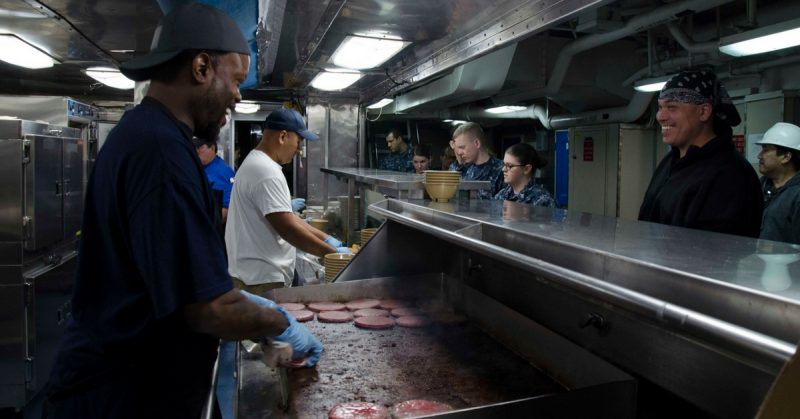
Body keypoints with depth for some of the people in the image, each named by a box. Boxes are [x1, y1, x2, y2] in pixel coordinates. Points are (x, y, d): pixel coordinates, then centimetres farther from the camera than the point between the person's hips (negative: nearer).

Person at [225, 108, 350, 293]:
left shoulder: (256, 163, 13)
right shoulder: (266, 172, -21)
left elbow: (285, 216, 15)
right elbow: (287, 228, -24)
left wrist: (325, 238, 11)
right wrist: (333, 253, -16)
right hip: (262, 281, -10)